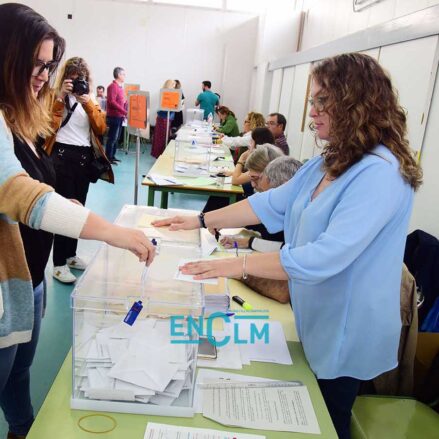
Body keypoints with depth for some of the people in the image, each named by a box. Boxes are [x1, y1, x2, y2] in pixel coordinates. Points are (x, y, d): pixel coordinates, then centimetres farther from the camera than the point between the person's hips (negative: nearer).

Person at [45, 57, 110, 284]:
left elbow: (101, 129, 2)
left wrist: (89, 105, -10)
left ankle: (71, 255, 24)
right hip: (62, 155, -5)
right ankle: (59, 263, -1)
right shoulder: (54, 96, 1)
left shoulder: (90, 99, 14)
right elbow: (48, 125, -13)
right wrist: (60, 97, -16)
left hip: (85, 157, 5)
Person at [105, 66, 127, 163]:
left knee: (116, 138, 13)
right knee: (112, 138, -5)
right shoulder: (113, 86, -12)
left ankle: (112, 156, 20)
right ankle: (108, 158, 0)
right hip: (114, 117, -9)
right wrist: (124, 112, -24)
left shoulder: (120, 87, 15)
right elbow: (112, 102, -22)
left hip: (119, 116, 9)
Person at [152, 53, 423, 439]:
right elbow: (272, 204, 5)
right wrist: (202, 221, 0)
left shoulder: (379, 174, -27)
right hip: (314, 321, 9)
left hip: (346, 334, -8)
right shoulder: (327, 163, 5)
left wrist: (238, 266, -32)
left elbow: (325, 256, -34)